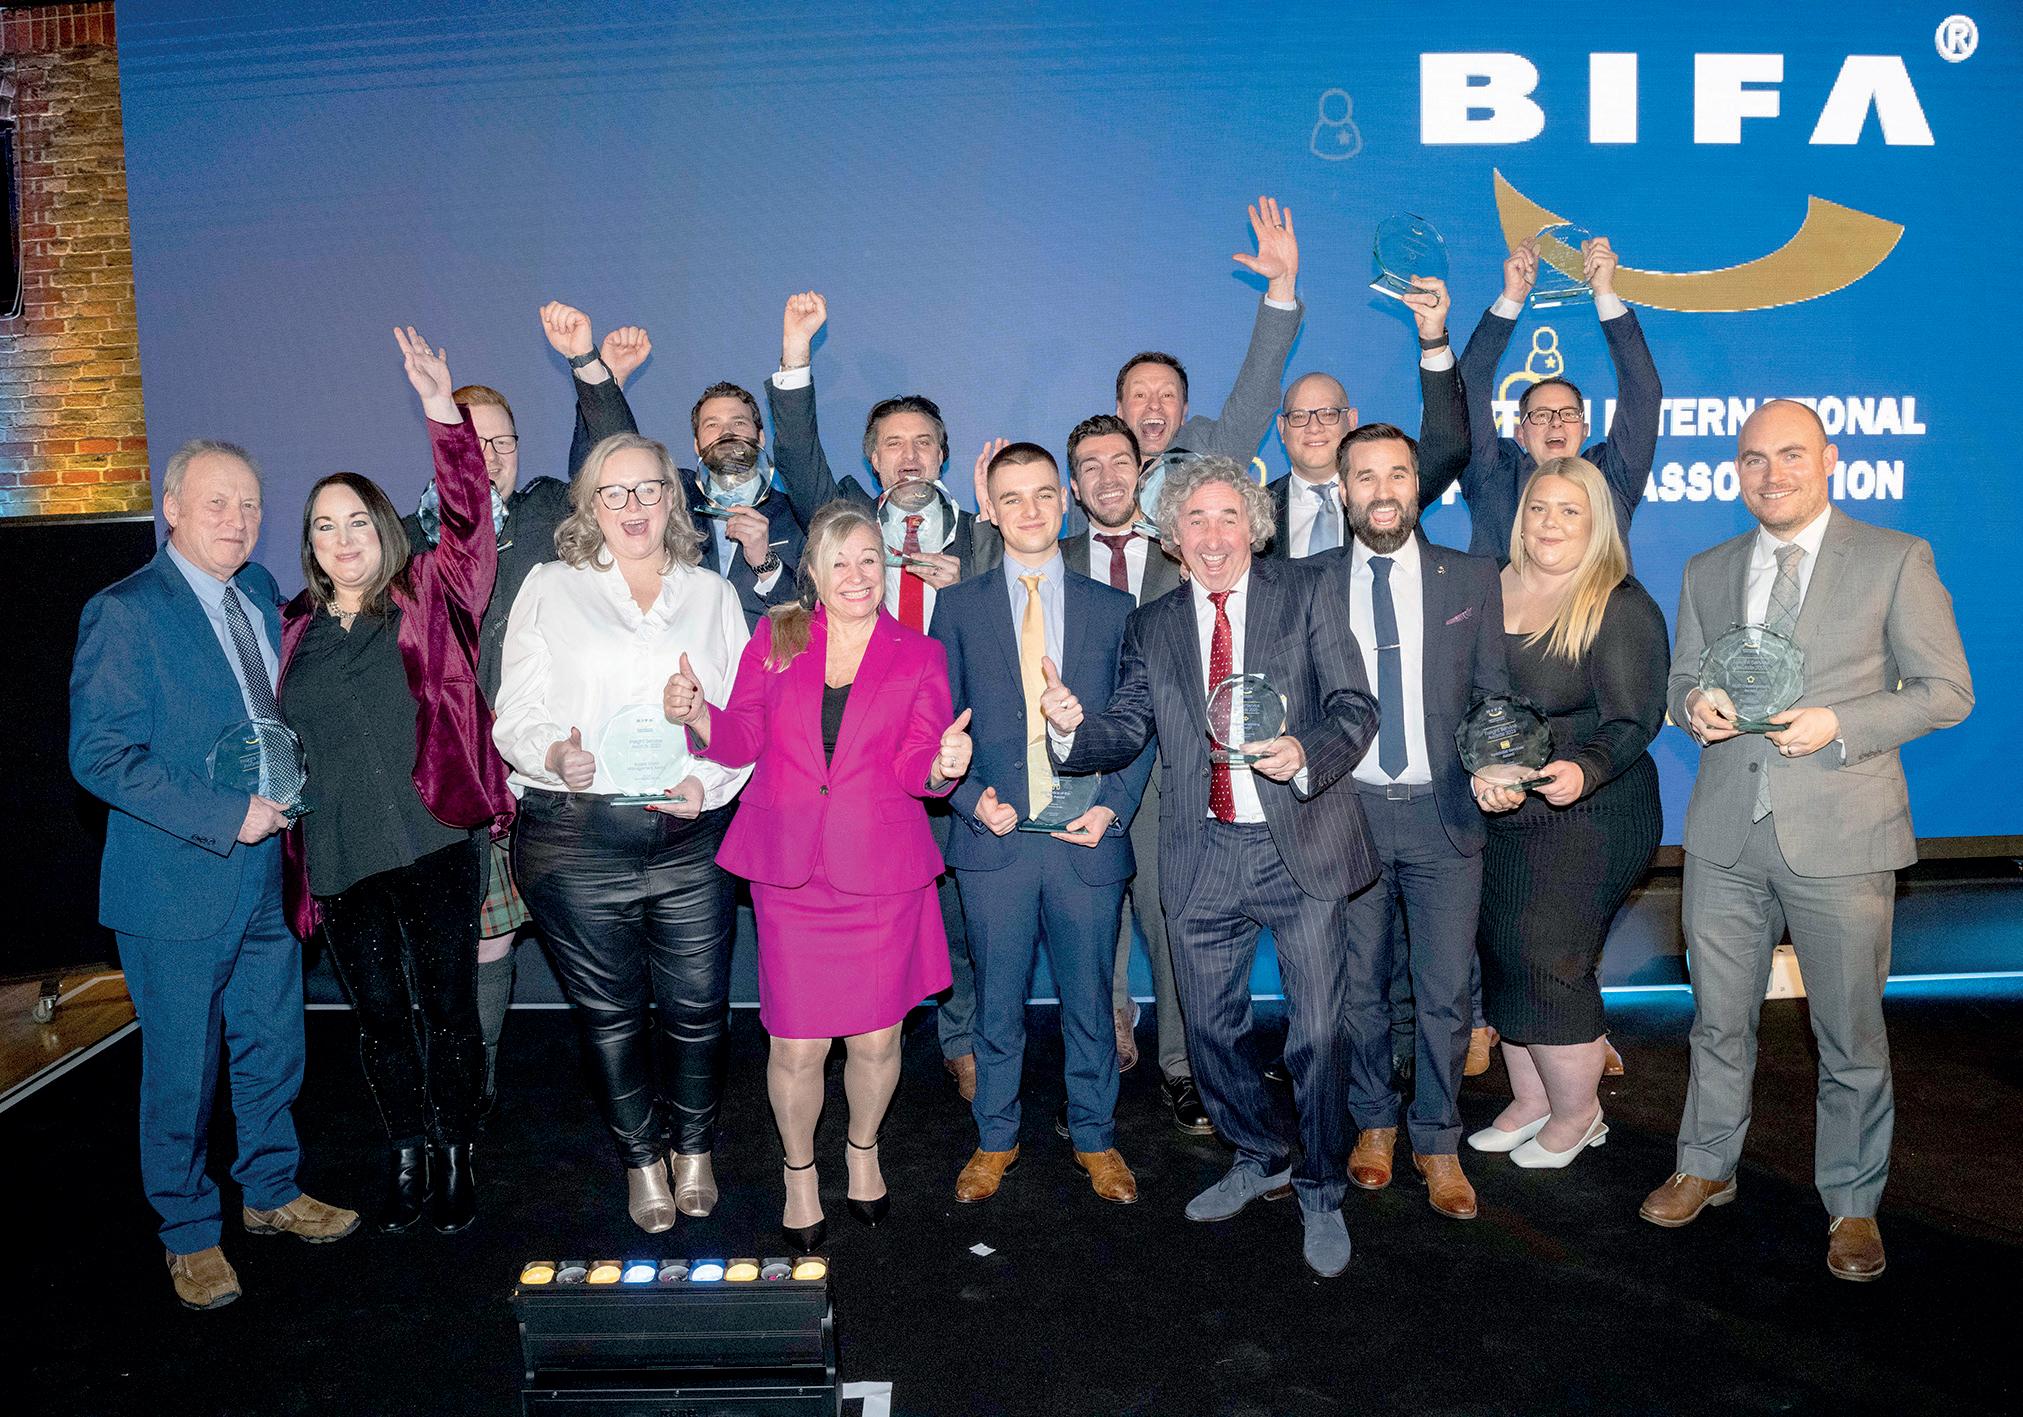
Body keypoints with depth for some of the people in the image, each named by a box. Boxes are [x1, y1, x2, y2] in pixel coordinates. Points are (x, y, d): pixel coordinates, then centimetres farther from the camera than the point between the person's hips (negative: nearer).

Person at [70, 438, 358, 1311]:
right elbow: (100, 755, -18)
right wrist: (224, 816, -21)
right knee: (182, 1070, 8)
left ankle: (271, 1193, 37)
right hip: (178, 888, -6)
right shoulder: (125, 613, -12)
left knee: (273, 1049, 17)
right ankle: (189, 1234, 27)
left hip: (267, 876, 6)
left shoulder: (259, 593, 8)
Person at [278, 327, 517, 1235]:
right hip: (341, 861, 3)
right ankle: (406, 1157, 29)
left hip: (435, 845, -3)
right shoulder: (293, 630, 10)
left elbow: (467, 518, -12)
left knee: (448, 1005, 5)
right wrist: (293, 847, 8)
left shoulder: (427, 601, 2)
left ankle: (455, 1154, 23)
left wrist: (443, 410, -20)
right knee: (379, 1014, 12)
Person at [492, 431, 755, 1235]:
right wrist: (557, 757, -17)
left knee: (697, 1006, 4)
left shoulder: (712, 595, 13)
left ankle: (694, 1152, 28)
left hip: (690, 837, 1)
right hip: (577, 838, -1)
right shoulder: (551, 590, 9)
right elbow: (516, 717, 3)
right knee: (610, 1010, 8)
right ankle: (642, 1162, 28)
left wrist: (711, 778, -9)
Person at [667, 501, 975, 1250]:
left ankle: (863, 1150, 39)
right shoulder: (776, 639, 7)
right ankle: (799, 1172, 30)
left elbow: (916, 768, -3)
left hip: (881, 873, 0)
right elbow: (742, 741, 5)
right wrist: (698, 715, -15)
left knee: (876, 1040, 8)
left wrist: (943, 765, -25)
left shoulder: (918, 656, 5)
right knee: (798, 1046, 1)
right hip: (790, 873, 0)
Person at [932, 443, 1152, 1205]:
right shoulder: (959, 607, 6)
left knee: (1089, 1001, 11)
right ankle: (996, 1138, 30)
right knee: (997, 1002, 11)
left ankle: (1095, 1138, 30)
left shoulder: (1114, 608, 7)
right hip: (994, 839, 0)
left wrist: (1114, 806, -7)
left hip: (1088, 839, 0)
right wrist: (973, 798, -9)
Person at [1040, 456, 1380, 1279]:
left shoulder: (1304, 596, 2)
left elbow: (1355, 708, -4)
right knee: (1211, 1029, 13)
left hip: (1300, 846, -2)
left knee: (1317, 1033, 1)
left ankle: (1321, 1195, 25)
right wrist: (1074, 728, -19)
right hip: (1203, 855, 3)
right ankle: (1261, 1159, 39)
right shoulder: (1151, 626, 10)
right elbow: (1127, 732, 2)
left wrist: (1306, 754, -24)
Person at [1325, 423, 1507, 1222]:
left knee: (1445, 992, 3)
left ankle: (1438, 1143, 22)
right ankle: (1374, 1121, 32)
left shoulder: (1473, 580, 5)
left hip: (1443, 811, 0)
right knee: (1359, 984, 11)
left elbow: (1494, 694, 5)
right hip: (1347, 808, 0)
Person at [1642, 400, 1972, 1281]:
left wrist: (1838, 725, -18)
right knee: (1719, 1019, 15)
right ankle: (1706, 1168, 33)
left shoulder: (1895, 561, -2)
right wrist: (1695, 705, -8)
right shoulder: (1706, 573, 10)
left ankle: (1852, 1204, 27)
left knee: (1851, 1034, 8)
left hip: (1839, 837, -3)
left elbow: (1947, 692, -3)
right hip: (1725, 836, 3)